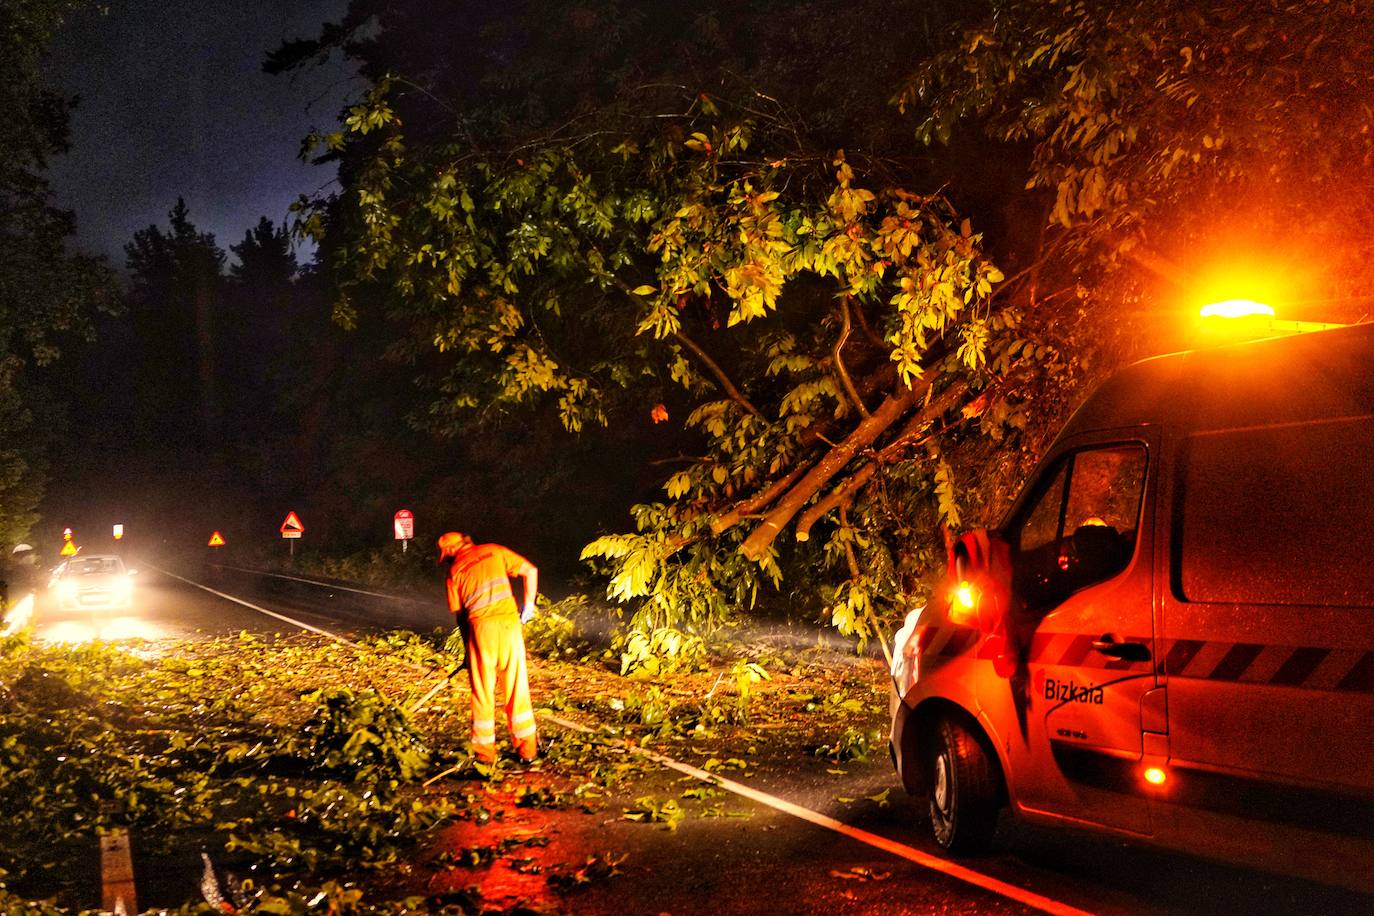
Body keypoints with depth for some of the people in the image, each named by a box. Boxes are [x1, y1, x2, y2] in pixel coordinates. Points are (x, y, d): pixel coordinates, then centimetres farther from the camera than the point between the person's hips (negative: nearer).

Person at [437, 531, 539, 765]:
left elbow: (459, 613, 12)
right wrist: (529, 604, 15)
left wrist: (468, 646, 22)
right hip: (509, 622, 1)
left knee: (483, 691, 10)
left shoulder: (455, 570, 10)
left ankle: (485, 751, 16)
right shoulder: (494, 551, 13)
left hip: (480, 626, -1)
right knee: (517, 687, 10)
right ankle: (527, 748, 16)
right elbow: (530, 570, 7)